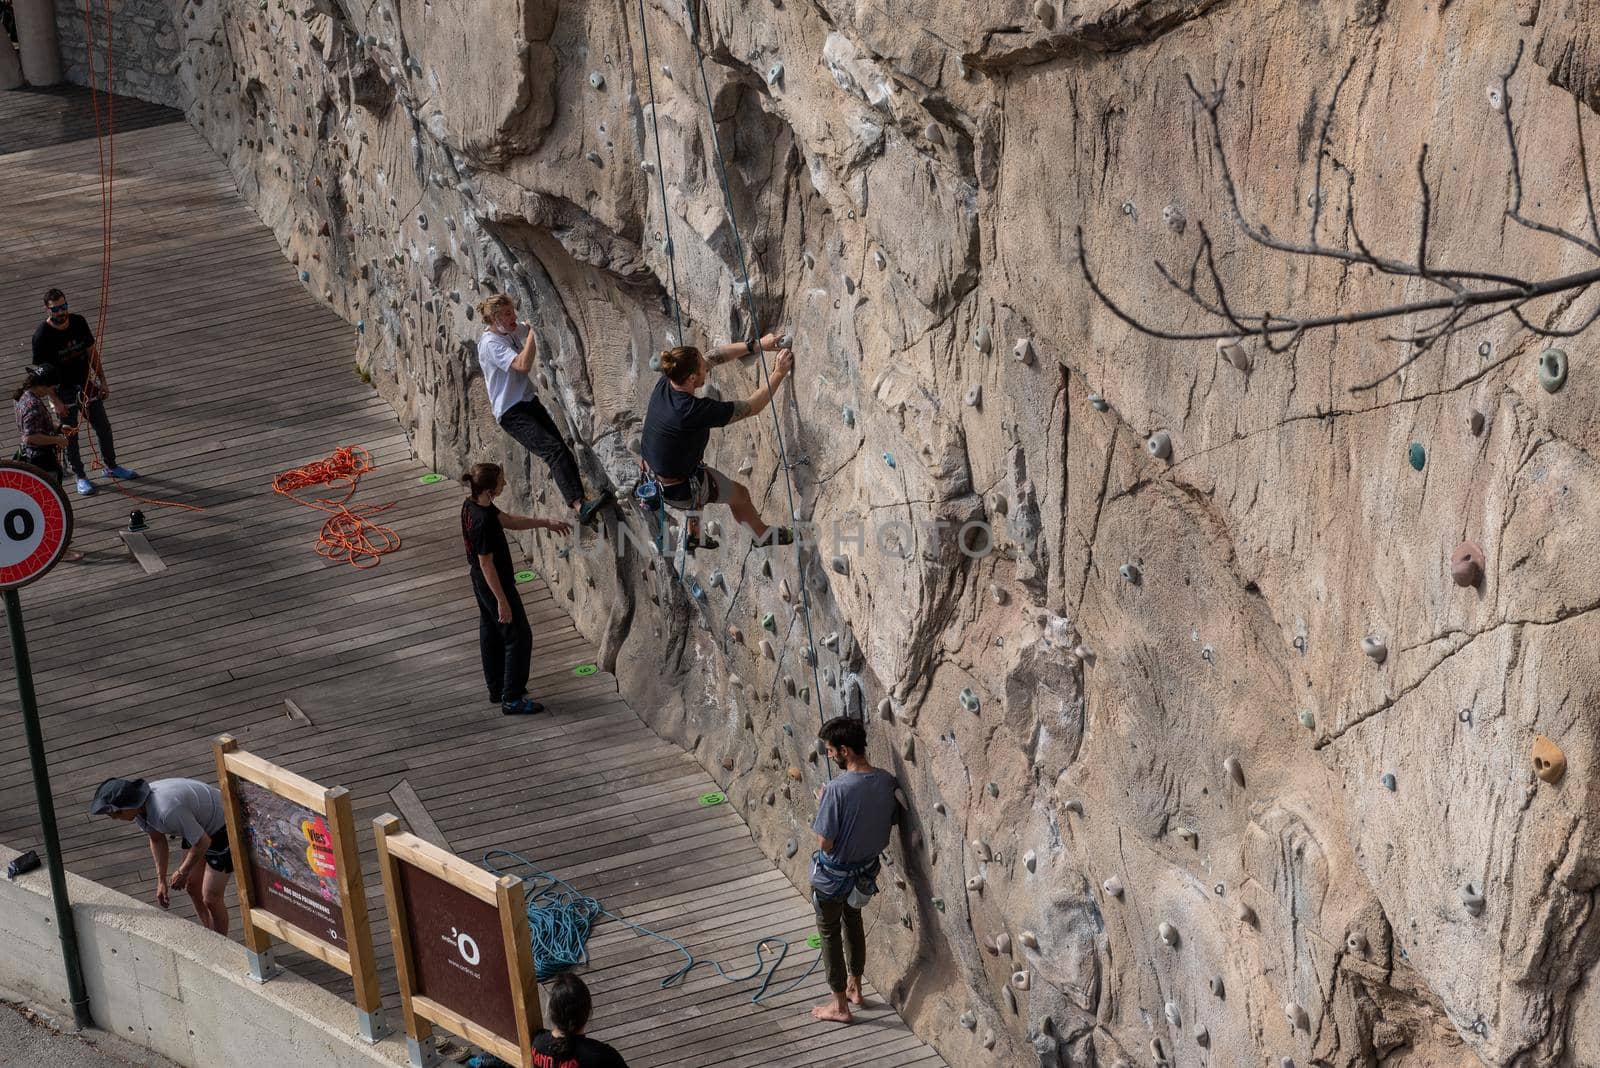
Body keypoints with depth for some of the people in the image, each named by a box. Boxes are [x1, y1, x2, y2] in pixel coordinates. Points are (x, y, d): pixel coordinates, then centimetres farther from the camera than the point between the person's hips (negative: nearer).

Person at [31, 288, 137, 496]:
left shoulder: (78, 322, -6)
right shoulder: (42, 336, -20)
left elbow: (91, 352, 6)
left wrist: (102, 381, 7)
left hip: (86, 383, 5)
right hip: (63, 389, -5)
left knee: (103, 427, 14)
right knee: (70, 435, 7)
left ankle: (111, 467, 33)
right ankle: (80, 477, 23)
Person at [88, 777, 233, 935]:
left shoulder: (167, 811, -37)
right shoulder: (138, 806, -9)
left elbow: (203, 842, -27)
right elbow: (157, 839, 8)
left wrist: (182, 873, -11)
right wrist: (161, 880, 4)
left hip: (223, 829, -9)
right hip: (201, 827, 9)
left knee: (211, 898, -3)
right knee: (193, 887, 17)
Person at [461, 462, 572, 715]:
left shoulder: (471, 505, -4)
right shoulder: (483, 521, -32)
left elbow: (509, 521, 9)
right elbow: (486, 563, -26)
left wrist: (545, 523, 6)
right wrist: (502, 601, -20)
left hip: (480, 582, 10)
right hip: (495, 584, -10)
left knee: (491, 633, 22)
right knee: (518, 637, 4)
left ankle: (497, 689, 37)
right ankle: (512, 699, 10)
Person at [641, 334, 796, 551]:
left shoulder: (664, 385, -15)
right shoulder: (694, 411, -36)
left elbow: (714, 357, -2)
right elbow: (752, 407, -23)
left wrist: (756, 345, -2)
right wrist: (779, 374, -13)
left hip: (651, 473, 7)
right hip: (677, 491, -7)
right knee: (740, 494, 19)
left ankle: (694, 535, 53)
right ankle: (763, 534, 45)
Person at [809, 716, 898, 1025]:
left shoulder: (837, 789, -32)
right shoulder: (886, 781, -11)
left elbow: (825, 843, -25)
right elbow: (889, 821, 4)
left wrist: (822, 805, -12)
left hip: (834, 875, -6)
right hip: (866, 869, 6)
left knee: (829, 932, 15)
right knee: (853, 922, 29)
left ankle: (839, 1005, 25)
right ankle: (854, 987, 45)